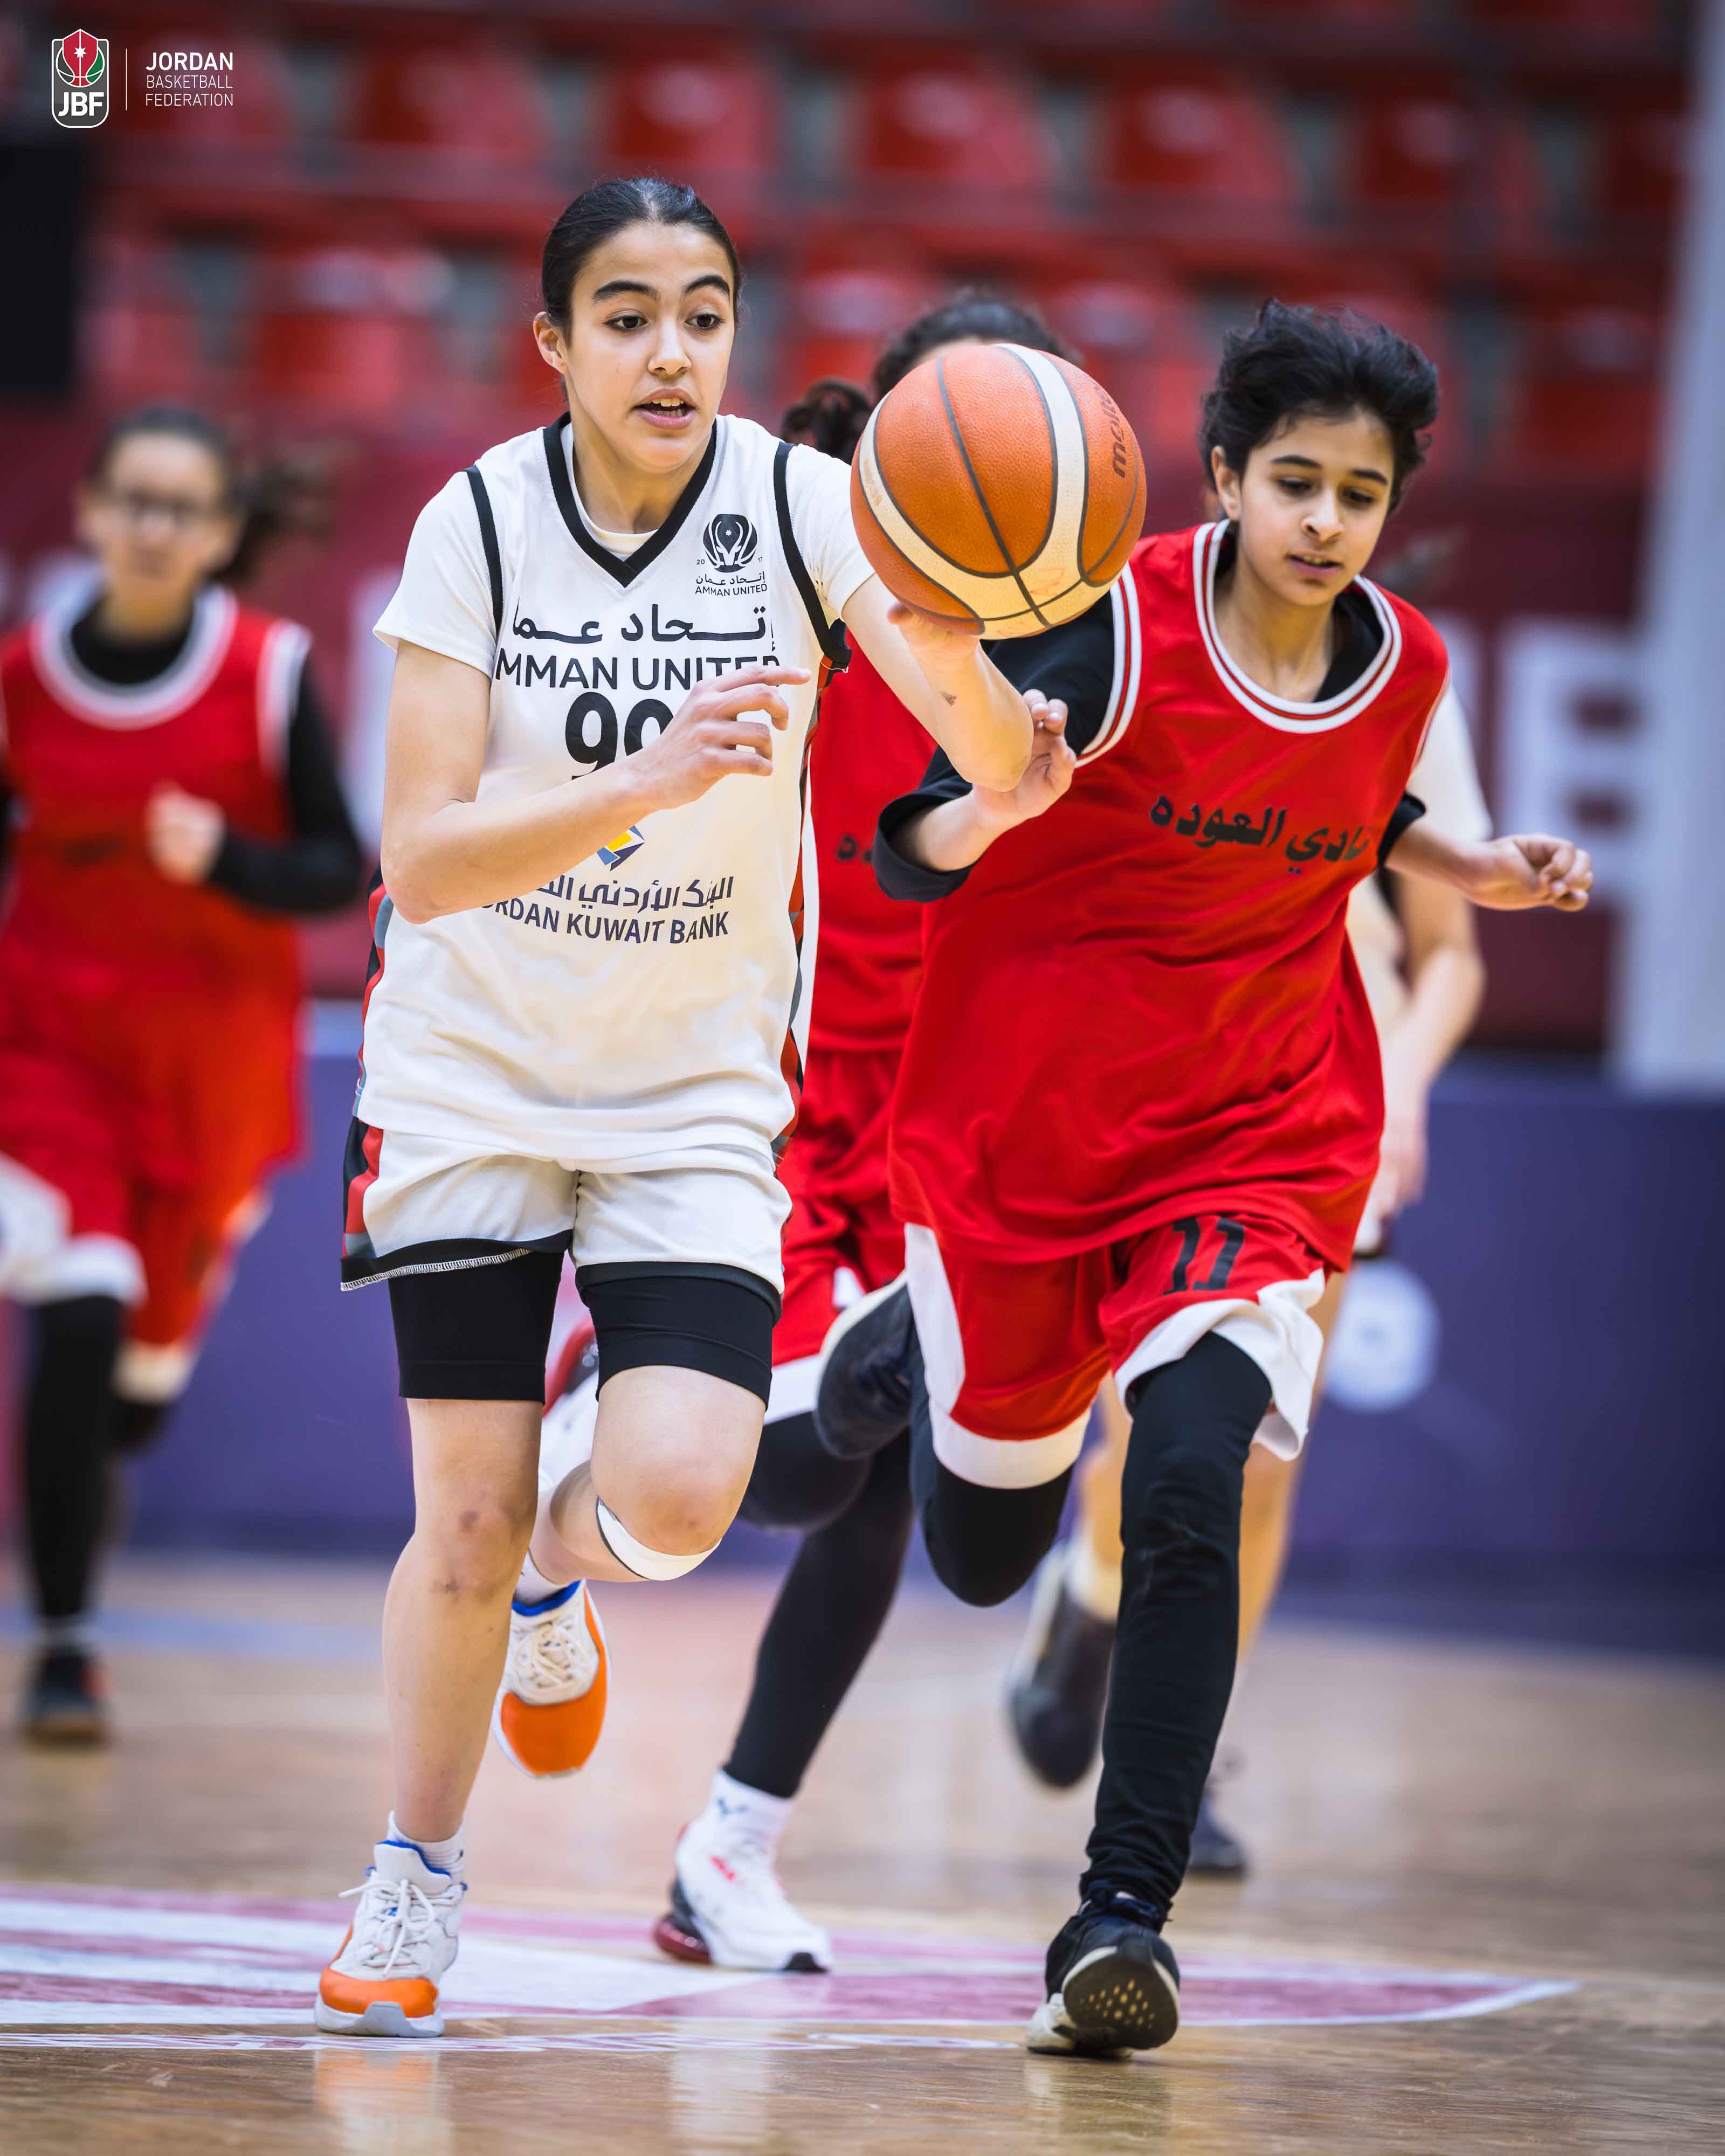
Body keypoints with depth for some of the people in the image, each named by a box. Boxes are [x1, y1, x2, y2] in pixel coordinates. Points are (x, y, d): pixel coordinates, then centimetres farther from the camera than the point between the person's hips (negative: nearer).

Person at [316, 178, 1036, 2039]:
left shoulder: (803, 509, -14)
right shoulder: (477, 524, -13)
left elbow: (1012, 774, -25)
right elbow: (424, 865, -20)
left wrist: (937, 629, -46)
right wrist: (649, 782, -35)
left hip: (699, 1083, 0)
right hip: (475, 1064, 0)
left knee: (675, 1497, -17)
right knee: (465, 1516, -1)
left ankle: (553, 1576, 21)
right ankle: (412, 1880, 23)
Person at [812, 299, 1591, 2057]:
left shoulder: (1403, 667, -3)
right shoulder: (1118, 622, -19)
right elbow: (913, 860, -25)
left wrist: (1473, 872, 3)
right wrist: (999, 805, -46)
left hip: (1258, 1135, 2)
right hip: (1021, 1121, -1)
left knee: (1187, 1496, -23)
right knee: (983, 1557, 13)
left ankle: (1125, 1913, -16)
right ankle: (916, 1340, 49)